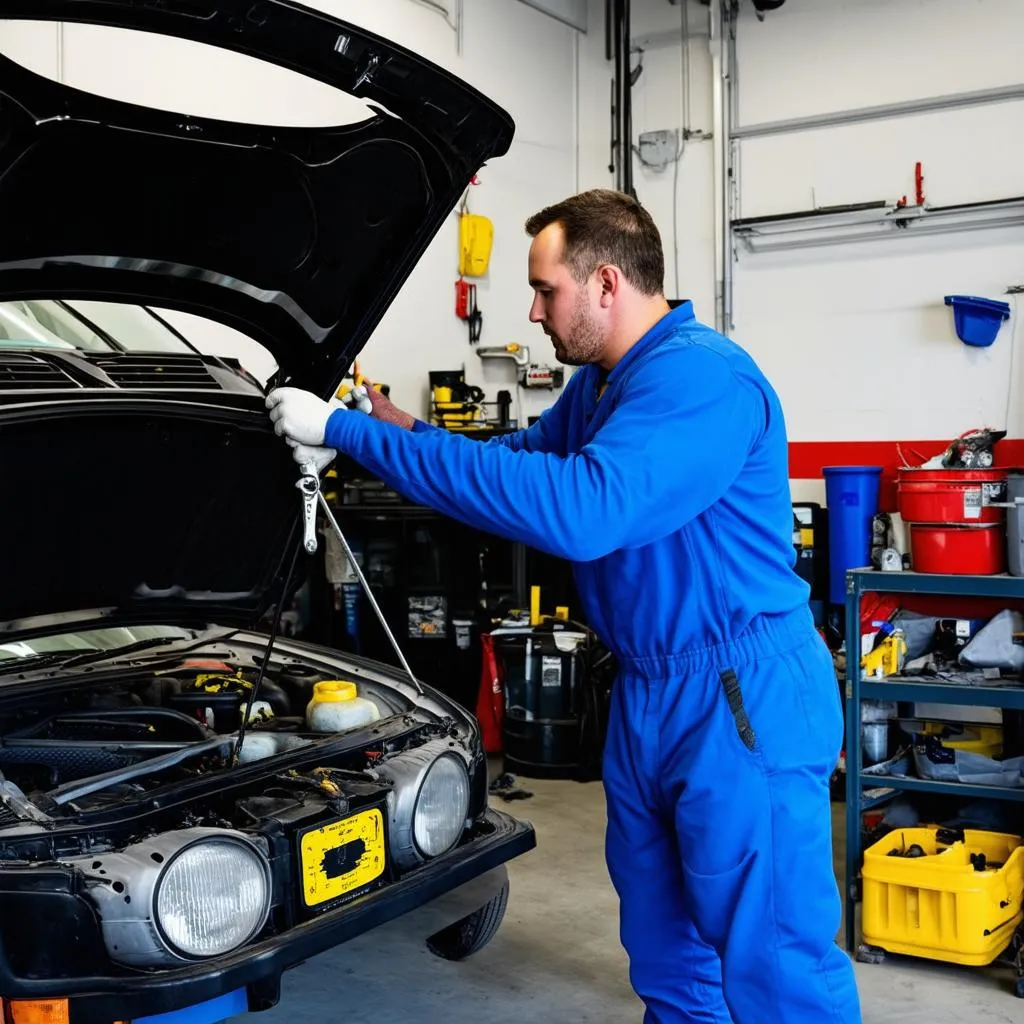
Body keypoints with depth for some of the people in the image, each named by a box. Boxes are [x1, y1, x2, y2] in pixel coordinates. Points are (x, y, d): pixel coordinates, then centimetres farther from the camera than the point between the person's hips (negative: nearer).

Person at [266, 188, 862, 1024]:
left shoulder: (700, 377, -23)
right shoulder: (599, 383, 10)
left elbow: (578, 507, -35)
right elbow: (525, 460, 24)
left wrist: (356, 434, -31)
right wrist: (406, 436, 5)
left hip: (743, 701, -9)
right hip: (648, 693, 10)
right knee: (667, 952, 21)